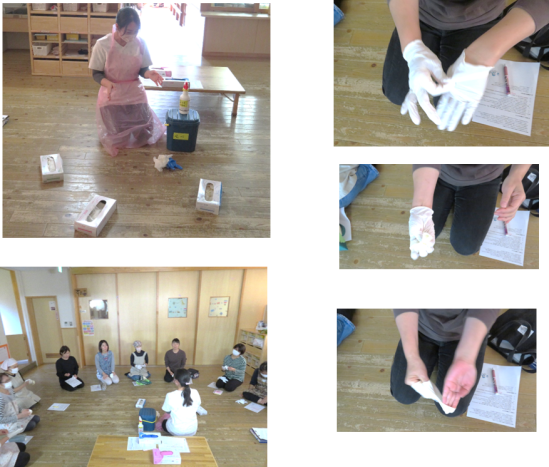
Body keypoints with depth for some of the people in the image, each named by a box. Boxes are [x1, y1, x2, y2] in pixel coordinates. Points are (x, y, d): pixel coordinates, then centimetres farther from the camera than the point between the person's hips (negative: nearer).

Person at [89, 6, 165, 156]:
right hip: (112, 96, -2)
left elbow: (142, 69, 0)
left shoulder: (140, 43, -9)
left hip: (135, 94, 2)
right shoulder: (103, 45, -17)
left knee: (142, 137, 3)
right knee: (116, 141, 1)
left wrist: (149, 74, -24)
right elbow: (97, 74, -10)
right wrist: (107, 83, -32)